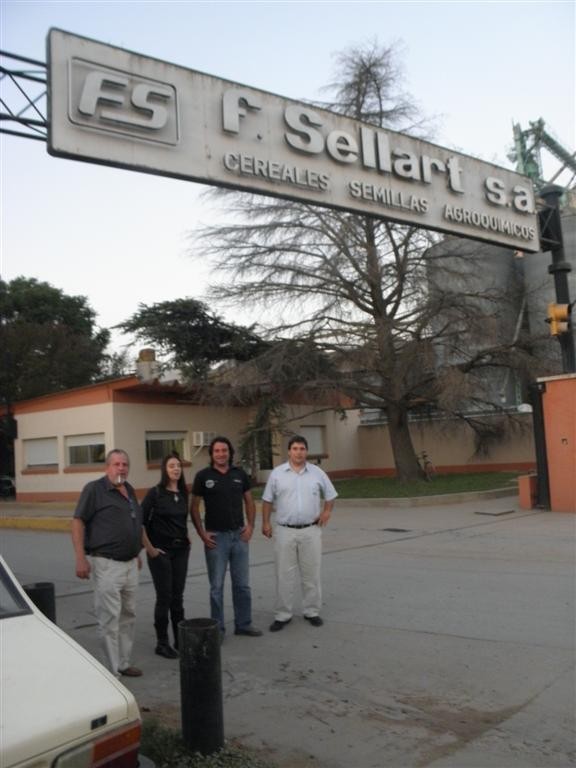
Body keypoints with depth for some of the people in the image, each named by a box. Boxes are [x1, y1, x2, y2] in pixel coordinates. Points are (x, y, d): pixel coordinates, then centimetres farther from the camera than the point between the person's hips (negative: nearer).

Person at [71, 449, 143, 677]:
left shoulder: (129, 490, 13)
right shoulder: (94, 489, -9)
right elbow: (78, 522, -11)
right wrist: (80, 558, -17)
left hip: (130, 564, 7)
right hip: (107, 564, -7)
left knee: (128, 615, 13)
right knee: (109, 618, -2)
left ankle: (123, 663, 26)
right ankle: (112, 672, 7)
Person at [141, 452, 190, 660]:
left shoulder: (183, 494, 7)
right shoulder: (155, 493, -10)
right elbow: (140, 522, -11)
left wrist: (186, 538, 10)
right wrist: (149, 548, -12)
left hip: (181, 550, 5)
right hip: (161, 551, -5)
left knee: (177, 597, 11)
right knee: (164, 597, 0)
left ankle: (180, 640, 22)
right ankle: (162, 643, 12)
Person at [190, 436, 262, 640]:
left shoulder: (240, 474, 4)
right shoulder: (203, 476, -4)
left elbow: (249, 501, 11)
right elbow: (194, 507, -1)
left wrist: (250, 525, -1)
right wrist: (202, 533, -8)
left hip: (239, 535, 3)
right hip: (216, 537, -3)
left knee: (242, 583, 11)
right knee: (217, 585, 5)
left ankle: (243, 623, 23)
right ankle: (217, 627, 17)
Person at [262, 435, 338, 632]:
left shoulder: (317, 473, 2)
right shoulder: (277, 473, -1)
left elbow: (330, 494, 13)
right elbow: (268, 500, 5)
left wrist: (327, 511, -1)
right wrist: (265, 522, 1)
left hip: (311, 531, 1)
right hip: (285, 531, -1)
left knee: (311, 574, 9)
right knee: (284, 575, 4)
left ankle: (312, 612, 22)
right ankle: (282, 615, 13)